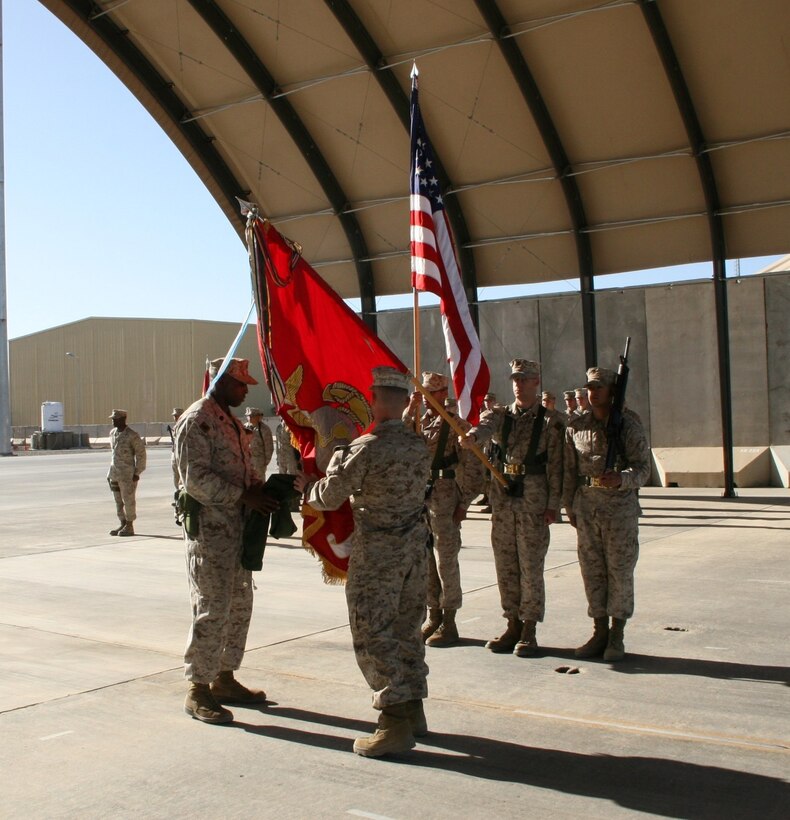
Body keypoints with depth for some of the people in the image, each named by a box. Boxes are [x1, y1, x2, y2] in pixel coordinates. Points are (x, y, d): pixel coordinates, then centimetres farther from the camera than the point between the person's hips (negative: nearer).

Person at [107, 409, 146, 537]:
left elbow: (141, 453, -11)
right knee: (118, 501, 13)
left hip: (127, 474, -7)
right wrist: (112, 470, 18)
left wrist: (137, 473, -12)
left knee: (128, 500, 0)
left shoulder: (132, 435, -13)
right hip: (114, 473, 7)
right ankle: (123, 524, 23)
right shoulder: (112, 433, 9)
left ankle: (129, 526, 9)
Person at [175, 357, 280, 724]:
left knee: (239, 603, 13)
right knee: (212, 607, -6)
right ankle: (198, 690, 4)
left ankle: (224, 677, 25)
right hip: (208, 526, -9)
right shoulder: (196, 420, -12)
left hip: (237, 524, 9)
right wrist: (246, 495, -22)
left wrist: (263, 490, 2)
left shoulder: (232, 422, 17)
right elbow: (196, 478, -20)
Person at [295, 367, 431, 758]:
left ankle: (396, 722, -1)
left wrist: (307, 487, 10)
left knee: (373, 634, 0)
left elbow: (329, 497, -13)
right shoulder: (420, 445, 2)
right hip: (415, 546, 7)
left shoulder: (365, 448, -19)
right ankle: (413, 710, 25)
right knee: (407, 629, 16)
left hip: (376, 553, -7)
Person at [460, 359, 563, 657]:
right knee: (505, 565, 9)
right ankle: (513, 625, 20)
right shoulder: (501, 415, 10)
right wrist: (472, 434, -37)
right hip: (502, 497, 4)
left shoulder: (549, 421, 0)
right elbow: (487, 426, -14)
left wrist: (553, 505, -9)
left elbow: (555, 465, -3)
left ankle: (529, 630, 8)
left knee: (531, 566, -1)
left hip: (534, 500, -4)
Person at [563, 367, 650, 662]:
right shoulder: (576, 427, 7)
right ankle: (600, 632, 18)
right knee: (592, 571, 7)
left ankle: (617, 636, 13)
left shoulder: (629, 423, -4)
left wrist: (620, 478, -28)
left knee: (620, 571, 2)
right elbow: (569, 470, 13)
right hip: (586, 507, 4)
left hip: (621, 507, -3)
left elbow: (643, 467, -8)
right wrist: (569, 507, 10)